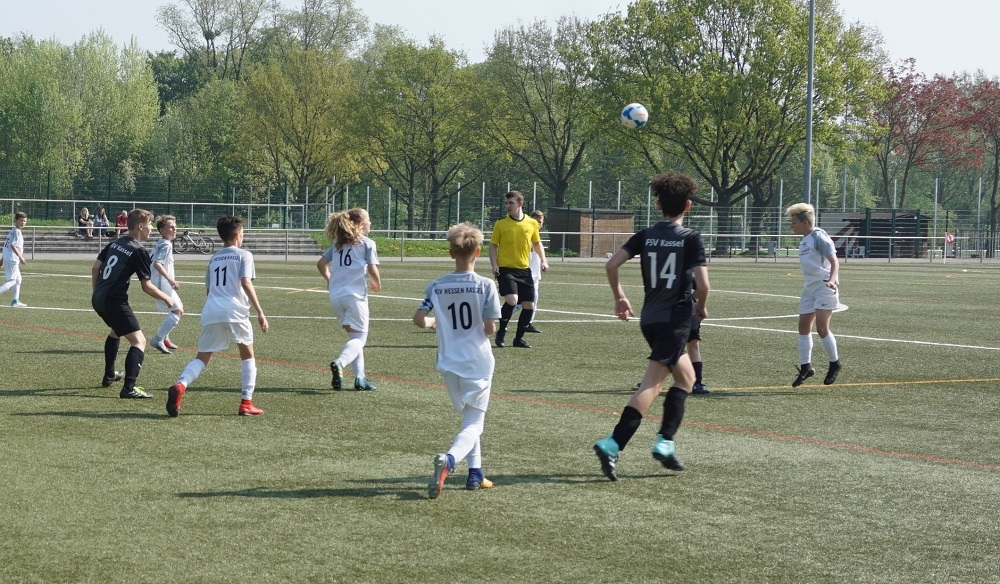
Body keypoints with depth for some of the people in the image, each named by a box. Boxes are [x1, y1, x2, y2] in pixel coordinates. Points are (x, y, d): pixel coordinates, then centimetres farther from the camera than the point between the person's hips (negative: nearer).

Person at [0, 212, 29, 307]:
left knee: (18, 279, 17)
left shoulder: (12, 231, 16)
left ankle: (15, 301, 21)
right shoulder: (17, 232, -14)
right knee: (12, 280, -9)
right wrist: (20, 257, -26)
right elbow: (13, 245, -24)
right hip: (12, 259, -10)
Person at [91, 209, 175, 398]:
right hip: (115, 301, -9)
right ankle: (129, 388, -25)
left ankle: (109, 376, 48)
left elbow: (95, 268, 15)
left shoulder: (115, 243, 11)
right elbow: (146, 286, -10)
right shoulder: (139, 252, -11)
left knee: (116, 331, 36)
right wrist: (167, 299, 4)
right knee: (139, 342, -10)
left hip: (98, 298, 9)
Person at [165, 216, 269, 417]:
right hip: (235, 310, -4)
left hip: (210, 311, 4)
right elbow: (246, 283, -7)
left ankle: (180, 386, -24)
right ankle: (246, 403, 9)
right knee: (247, 355, 15)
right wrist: (260, 312, -9)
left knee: (202, 357, 6)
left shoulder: (214, 258, 24)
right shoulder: (244, 255, 7)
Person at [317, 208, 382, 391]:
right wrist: (377, 284, 9)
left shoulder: (338, 243, 14)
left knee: (353, 335, 17)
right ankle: (339, 363, -29)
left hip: (336, 295, 6)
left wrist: (329, 280, 31)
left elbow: (321, 263, 15)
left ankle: (360, 377, 13)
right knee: (359, 337, -2)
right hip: (355, 294, -6)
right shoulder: (367, 244, -3)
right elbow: (372, 270, -11)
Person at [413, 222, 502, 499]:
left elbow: (419, 319, -9)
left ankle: (475, 473, 22)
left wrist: (433, 323, 12)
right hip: (478, 362, -3)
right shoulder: (485, 286, -12)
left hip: (449, 363, 3)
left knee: (469, 417, 23)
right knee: (474, 424, 0)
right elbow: (490, 328, -13)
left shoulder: (437, 286, -4)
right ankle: (448, 460, -27)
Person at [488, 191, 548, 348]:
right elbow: (493, 245, 4)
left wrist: (543, 260, 4)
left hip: (524, 270, 4)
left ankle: (519, 338, 19)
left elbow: (537, 243, 18)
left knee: (529, 305, 2)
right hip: (506, 269, -4)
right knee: (511, 300, -23)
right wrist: (494, 265, -9)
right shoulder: (500, 224, -1)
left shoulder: (532, 223, 5)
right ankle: (501, 332, -4)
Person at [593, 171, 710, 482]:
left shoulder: (645, 236, 5)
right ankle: (612, 444, -22)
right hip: (676, 319, -6)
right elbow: (702, 285, -16)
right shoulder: (691, 238, -8)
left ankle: (665, 443, 14)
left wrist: (619, 297, 11)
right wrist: (701, 308, 4)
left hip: (649, 318, 6)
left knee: (686, 378, 22)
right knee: (650, 386, -10)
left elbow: (611, 264, -3)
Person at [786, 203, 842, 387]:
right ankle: (805, 367, 13)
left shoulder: (819, 237, -12)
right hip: (809, 288, 10)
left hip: (824, 288, -10)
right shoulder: (805, 240, 16)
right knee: (803, 326, 7)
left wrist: (831, 280, -35)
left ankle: (834, 363, 5)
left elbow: (834, 262, -19)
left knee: (821, 327, -12)